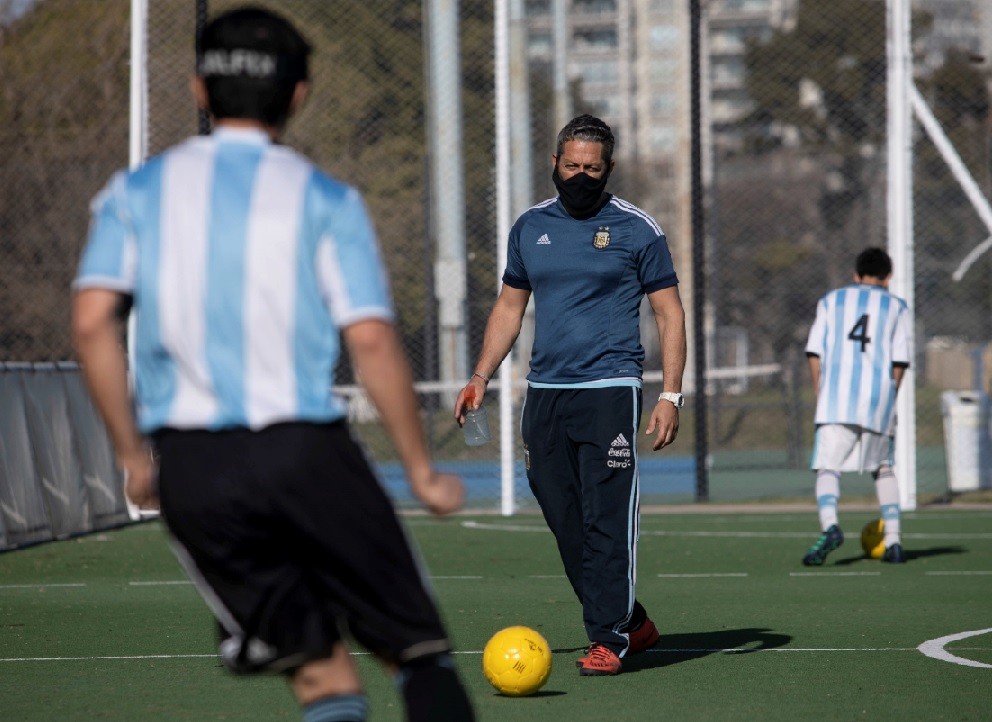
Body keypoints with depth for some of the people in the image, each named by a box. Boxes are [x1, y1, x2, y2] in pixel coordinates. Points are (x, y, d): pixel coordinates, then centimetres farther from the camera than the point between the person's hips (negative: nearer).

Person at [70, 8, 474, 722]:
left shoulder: (136, 192, 9)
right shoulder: (324, 200, 3)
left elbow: (92, 321, -3)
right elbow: (372, 341, -6)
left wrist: (133, 454, 4)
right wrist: (422, 470, 1)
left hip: (188, 468, 3)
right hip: (307, 450, -3)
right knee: (420, 652, 6)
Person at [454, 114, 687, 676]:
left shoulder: (638, 230, 0)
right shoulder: (530, 228, 13)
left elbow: (670, 314, 2)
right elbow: (510, 306, 22)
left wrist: (672, 396, -7)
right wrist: (482, 377, 12)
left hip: (610, 391, -5)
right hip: (544, 392, 5)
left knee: (606, 519, -11)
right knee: (566, 522, 3)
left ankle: (610, 639, -8)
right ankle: (633, 622, 15)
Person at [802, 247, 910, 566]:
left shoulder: (831, 300, 15)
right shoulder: (896, 307, 14)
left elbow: (814, 353, 7)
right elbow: (900, 361, 5)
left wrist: (820, 396, 12)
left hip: (836, 397, -1)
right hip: (878, 400, 1)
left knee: (827, 467, -8)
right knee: (883, 468, 20)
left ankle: (829, 525, -36)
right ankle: (893, 542, 11)